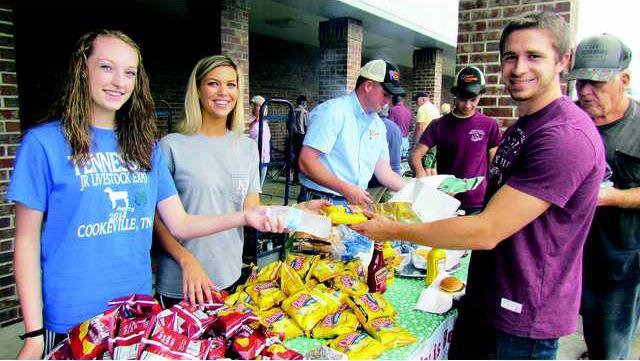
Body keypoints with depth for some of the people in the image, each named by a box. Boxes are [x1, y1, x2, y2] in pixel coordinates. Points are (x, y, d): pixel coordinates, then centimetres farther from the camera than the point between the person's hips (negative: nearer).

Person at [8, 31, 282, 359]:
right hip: (70, 318, -4)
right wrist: (34, 332, -8)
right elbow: (27, 240, -7)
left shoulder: (145, 147, 3)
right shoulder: (44, 143, -9)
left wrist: (245, 217, -13)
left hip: (138, 309, 4)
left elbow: (179, 224, 1)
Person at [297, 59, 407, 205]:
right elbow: (306, 162, -18)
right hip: (321, 201, -6)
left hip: (356, 202, 7)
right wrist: (347, 190, -22)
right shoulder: (332, 111, -11)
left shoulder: (378, 124, 12)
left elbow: (384, 173, 15)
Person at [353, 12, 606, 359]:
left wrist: (394, 231, -20)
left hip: (526, 312, -9)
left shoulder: (566, 137, -25)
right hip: (485, 293, 9)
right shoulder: (521, 126, 8)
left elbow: (487, 232, -27)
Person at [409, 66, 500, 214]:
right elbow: (415, 155, -6)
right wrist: (421, 173, -28)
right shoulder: (438, 125, -1)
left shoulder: (489, 125, -2)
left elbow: (494, 165, 4)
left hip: (478, 204, 0)